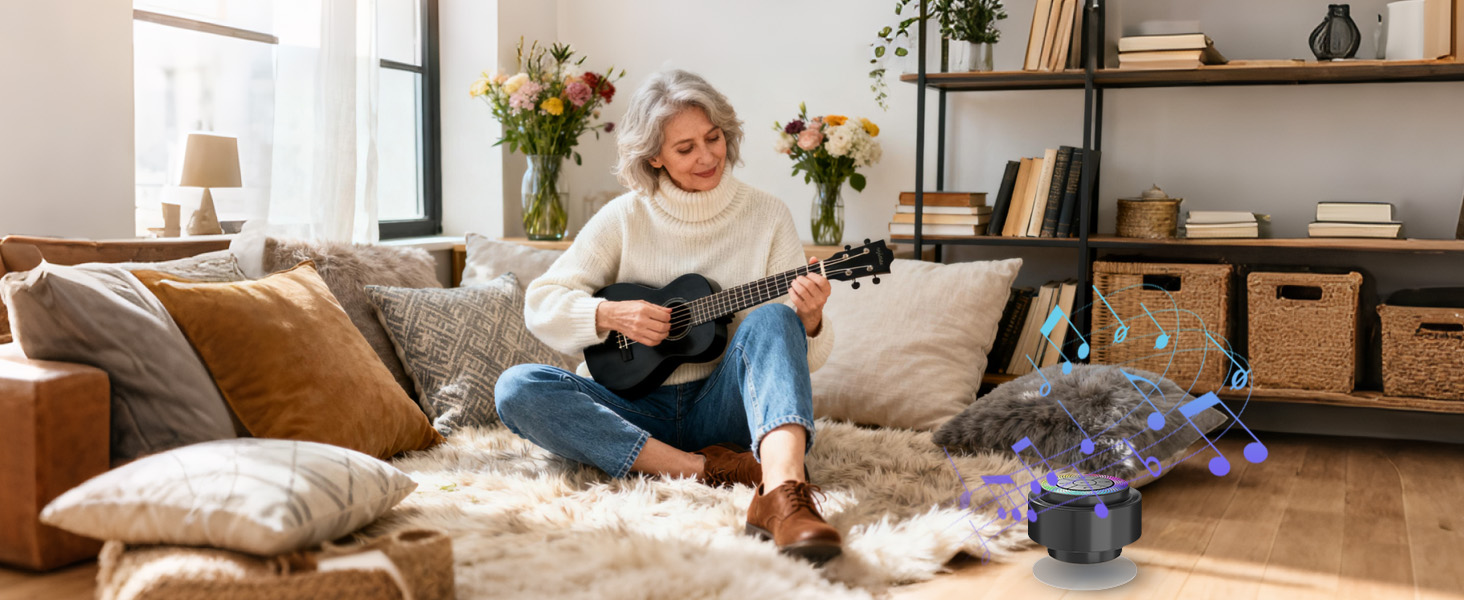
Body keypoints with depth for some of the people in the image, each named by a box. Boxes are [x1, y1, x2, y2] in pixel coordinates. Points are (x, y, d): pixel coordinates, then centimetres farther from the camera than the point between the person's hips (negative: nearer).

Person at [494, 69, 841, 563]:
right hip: (634, 408, 1)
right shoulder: (626, 217, 3)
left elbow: (807, 356, 2)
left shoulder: (767, 216, 3)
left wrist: (808, 321, -22)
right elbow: (540, 304, 2)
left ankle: (783, 492, -53)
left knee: (769, 320, -28)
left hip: (721, 407, -1)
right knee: (517, 388, -24)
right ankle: (708, 469, -31)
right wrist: (610, 315, -16)